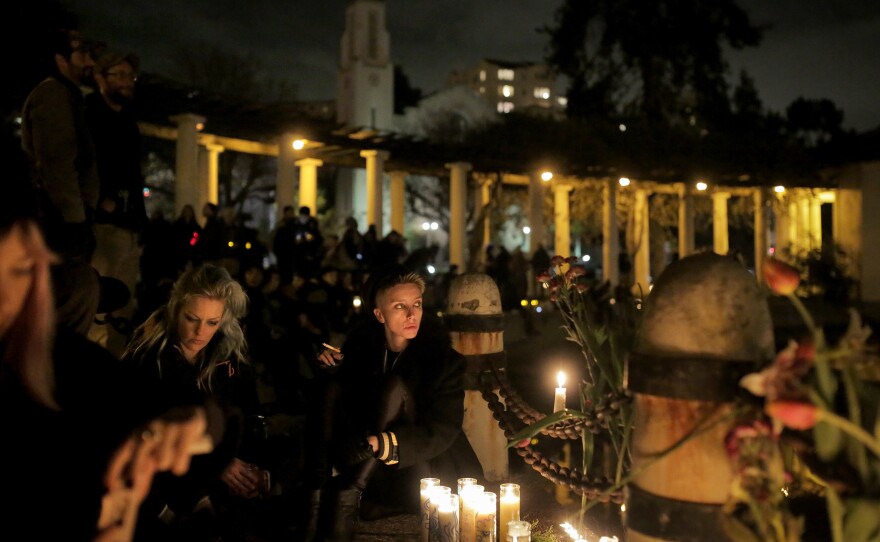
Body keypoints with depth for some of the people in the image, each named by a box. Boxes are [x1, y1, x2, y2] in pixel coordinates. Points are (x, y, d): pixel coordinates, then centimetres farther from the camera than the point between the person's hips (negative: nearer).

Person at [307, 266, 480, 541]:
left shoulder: (445, 360, -11)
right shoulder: (362, 341, 0)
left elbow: (441, 433, -19)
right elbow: (334, 395, 8)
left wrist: (383, 443, -34)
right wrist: (332, 369, -15)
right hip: (365, 461, 4)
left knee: (394, 385, -26)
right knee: (333, 384, -18)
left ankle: (348, 496, -31)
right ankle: (318, 496, -29)